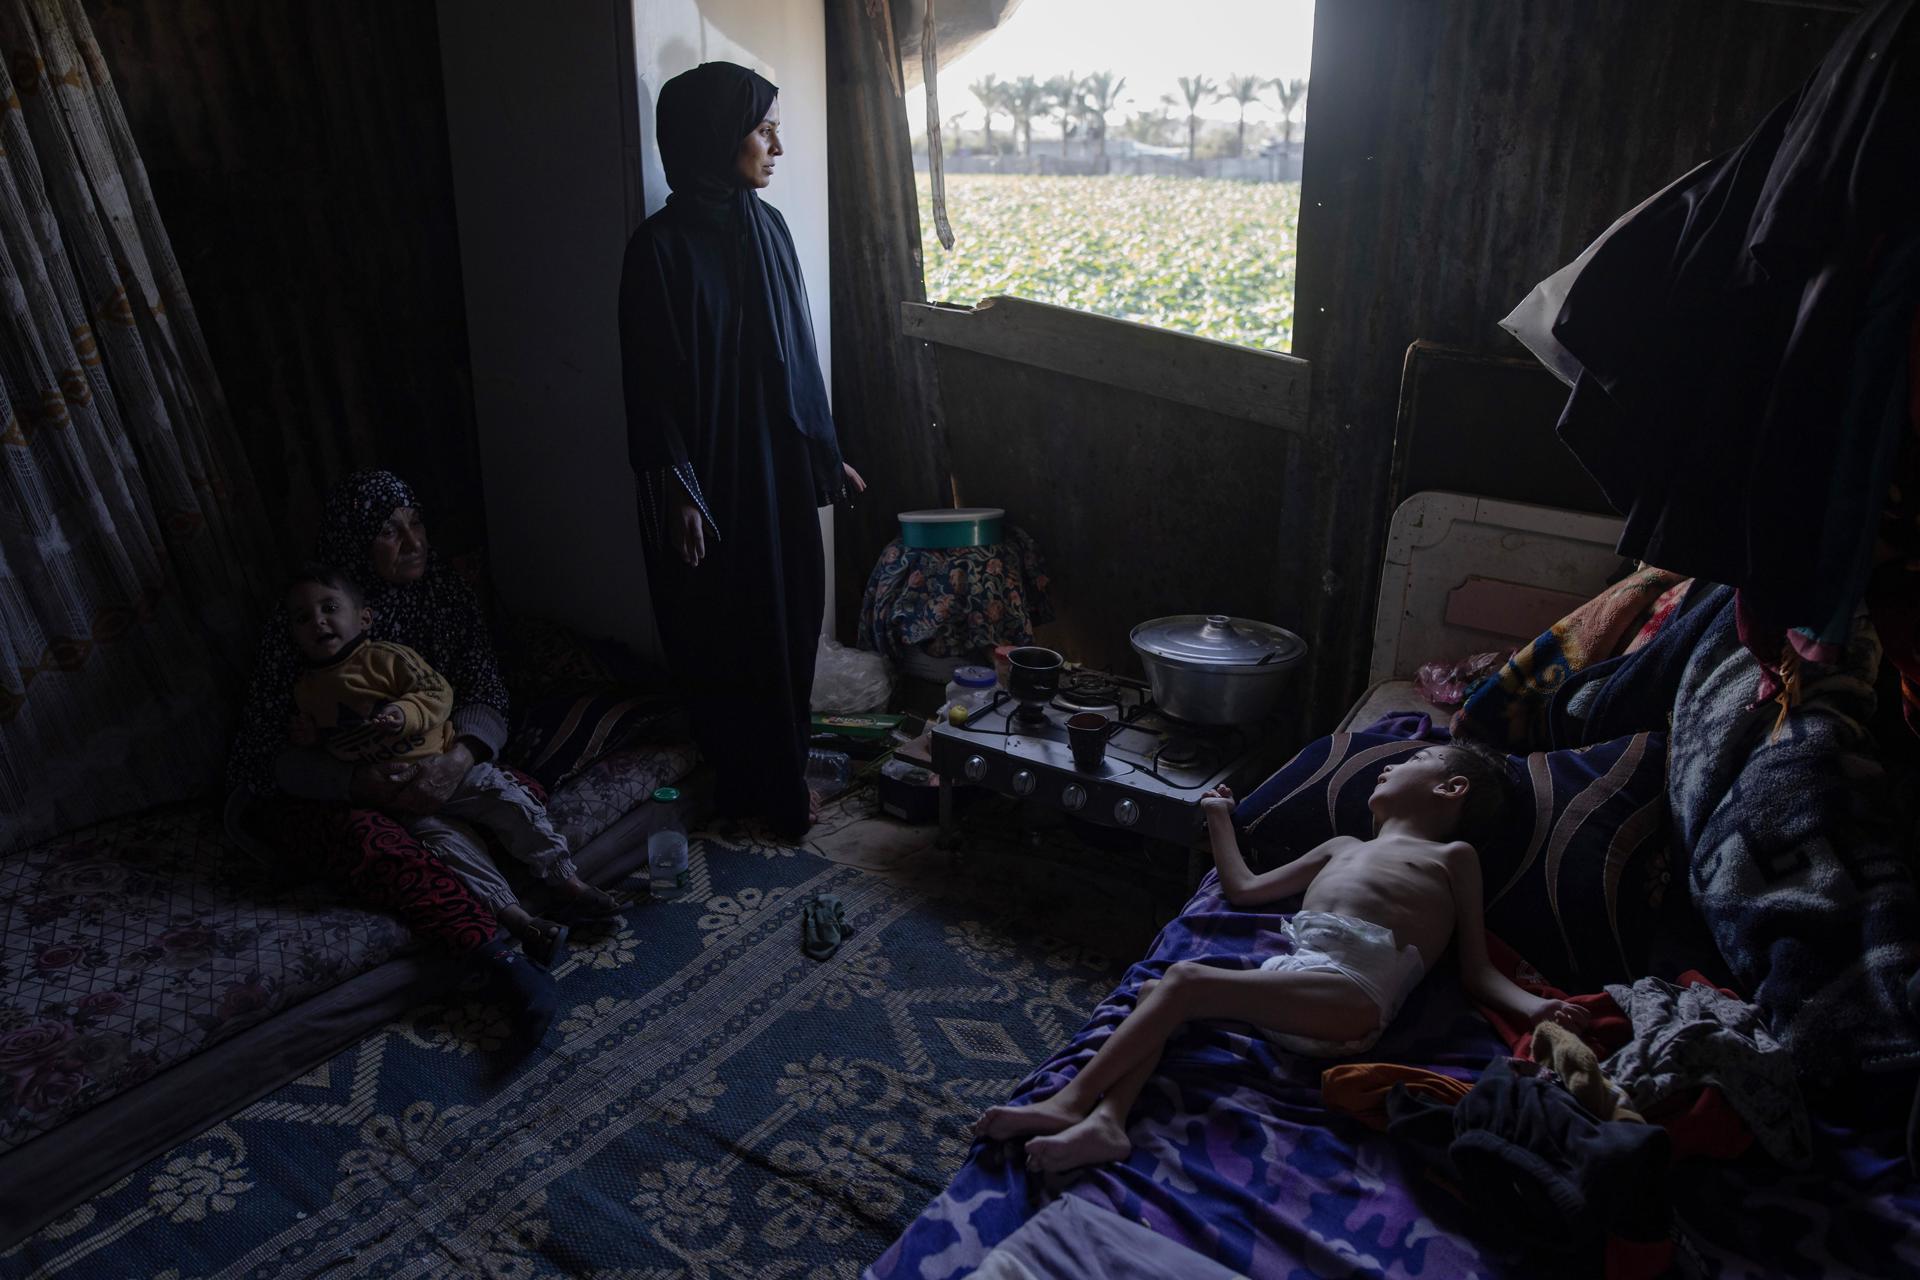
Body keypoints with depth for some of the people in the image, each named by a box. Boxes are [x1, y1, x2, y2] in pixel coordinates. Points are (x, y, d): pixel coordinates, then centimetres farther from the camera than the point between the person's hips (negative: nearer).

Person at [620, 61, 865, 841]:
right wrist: (674, 487, -15)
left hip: (779, 461, 7)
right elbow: (650, 380, -13)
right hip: (711, 470, -7)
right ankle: (740, 782, 24)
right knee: (723, 632, 6)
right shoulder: (660, 247, -14)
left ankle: (782, 773, 30)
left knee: (791, 617, 13)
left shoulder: (769, 228, 6)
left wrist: (826, 451, 14)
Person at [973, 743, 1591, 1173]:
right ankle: (1104, 1119, -31)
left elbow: (1476, 971, 14)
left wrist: (1532, 1005, -6)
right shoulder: (1343, 848, 38)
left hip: (1350, 990, -6)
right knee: (1154, 991, -15)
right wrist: (1220, 817, 47)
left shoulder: (1453, 857, 22)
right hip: (1291, 972, 7)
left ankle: (1071, 1099, -23)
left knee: (1185, 980, -23)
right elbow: (1243, 889, 37)